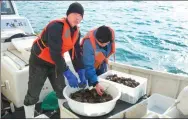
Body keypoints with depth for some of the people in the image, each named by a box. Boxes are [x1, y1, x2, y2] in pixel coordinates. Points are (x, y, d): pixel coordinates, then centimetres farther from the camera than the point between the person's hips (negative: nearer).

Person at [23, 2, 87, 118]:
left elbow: (76, 53, -1)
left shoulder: (76, 32, -3)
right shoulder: (56, 26, -28)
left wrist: (82, 74, -9)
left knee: (62, 90, 13)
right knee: (33, 94, 0)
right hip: (39, 62, -7)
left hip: (55, 63, 8)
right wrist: (68, 74, -32)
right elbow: (55, 53, -33)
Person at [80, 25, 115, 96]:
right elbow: (88, 66, -38)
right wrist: (95, 83, -44)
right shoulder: (89, 43, -42)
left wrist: (104, 59, 9)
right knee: (90, 85, 1)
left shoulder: (111, 33, -26)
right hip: (89, 63, -5)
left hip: (101, 63, 5)